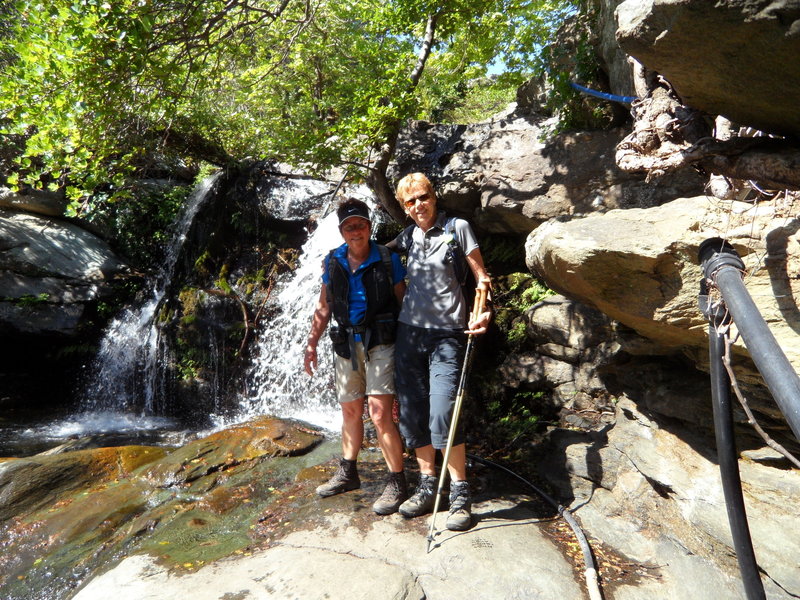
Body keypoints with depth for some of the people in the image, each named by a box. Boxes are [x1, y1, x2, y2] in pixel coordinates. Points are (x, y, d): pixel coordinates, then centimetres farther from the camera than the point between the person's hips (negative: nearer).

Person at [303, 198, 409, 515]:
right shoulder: (332, 262, 5)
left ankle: (397, 483, 5)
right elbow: (324, 307, 12)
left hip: (380, 343, -5)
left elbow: (404, 304, -3)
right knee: (350, 411, 17)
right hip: (346, 344, 5)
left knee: (379, 412, -11)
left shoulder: (388, 260, -6)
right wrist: (311, 343, 9)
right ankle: (347, 473, 35)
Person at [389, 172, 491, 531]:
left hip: (447, 334, -5)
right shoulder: (408, 237, 13)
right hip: (409, 331, 5)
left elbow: (481, 276, 1)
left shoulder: (456, 228, 1)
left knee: (442, 414, -14)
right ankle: (428, 487, 21)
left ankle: (460, 494, 3)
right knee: (412, 415, 6)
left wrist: (483, 312, -15)